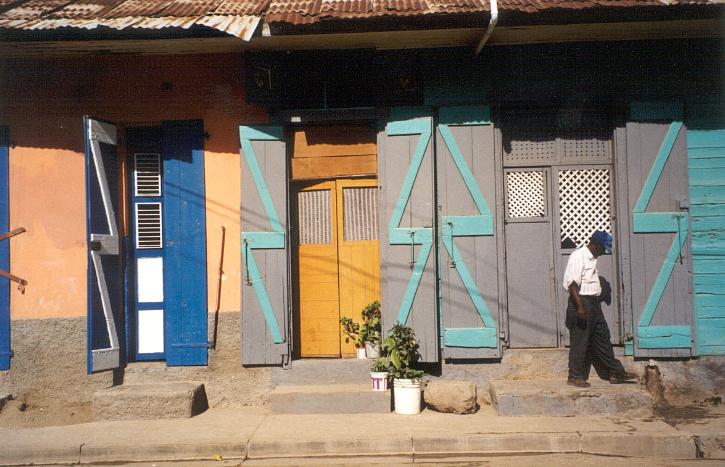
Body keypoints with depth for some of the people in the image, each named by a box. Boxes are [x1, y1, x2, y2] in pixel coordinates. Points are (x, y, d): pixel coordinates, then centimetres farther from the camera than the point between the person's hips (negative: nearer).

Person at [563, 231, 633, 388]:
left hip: (594, 303, 10)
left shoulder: (592, 258, 15)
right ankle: (575, 377, 7)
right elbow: (573, 283, -21)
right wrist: (580, 307, -25)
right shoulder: (578, 256, -14)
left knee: (603, 338, 14)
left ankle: (615, 373, 22)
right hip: (582, 302, -10)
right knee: (579, 341, -2)